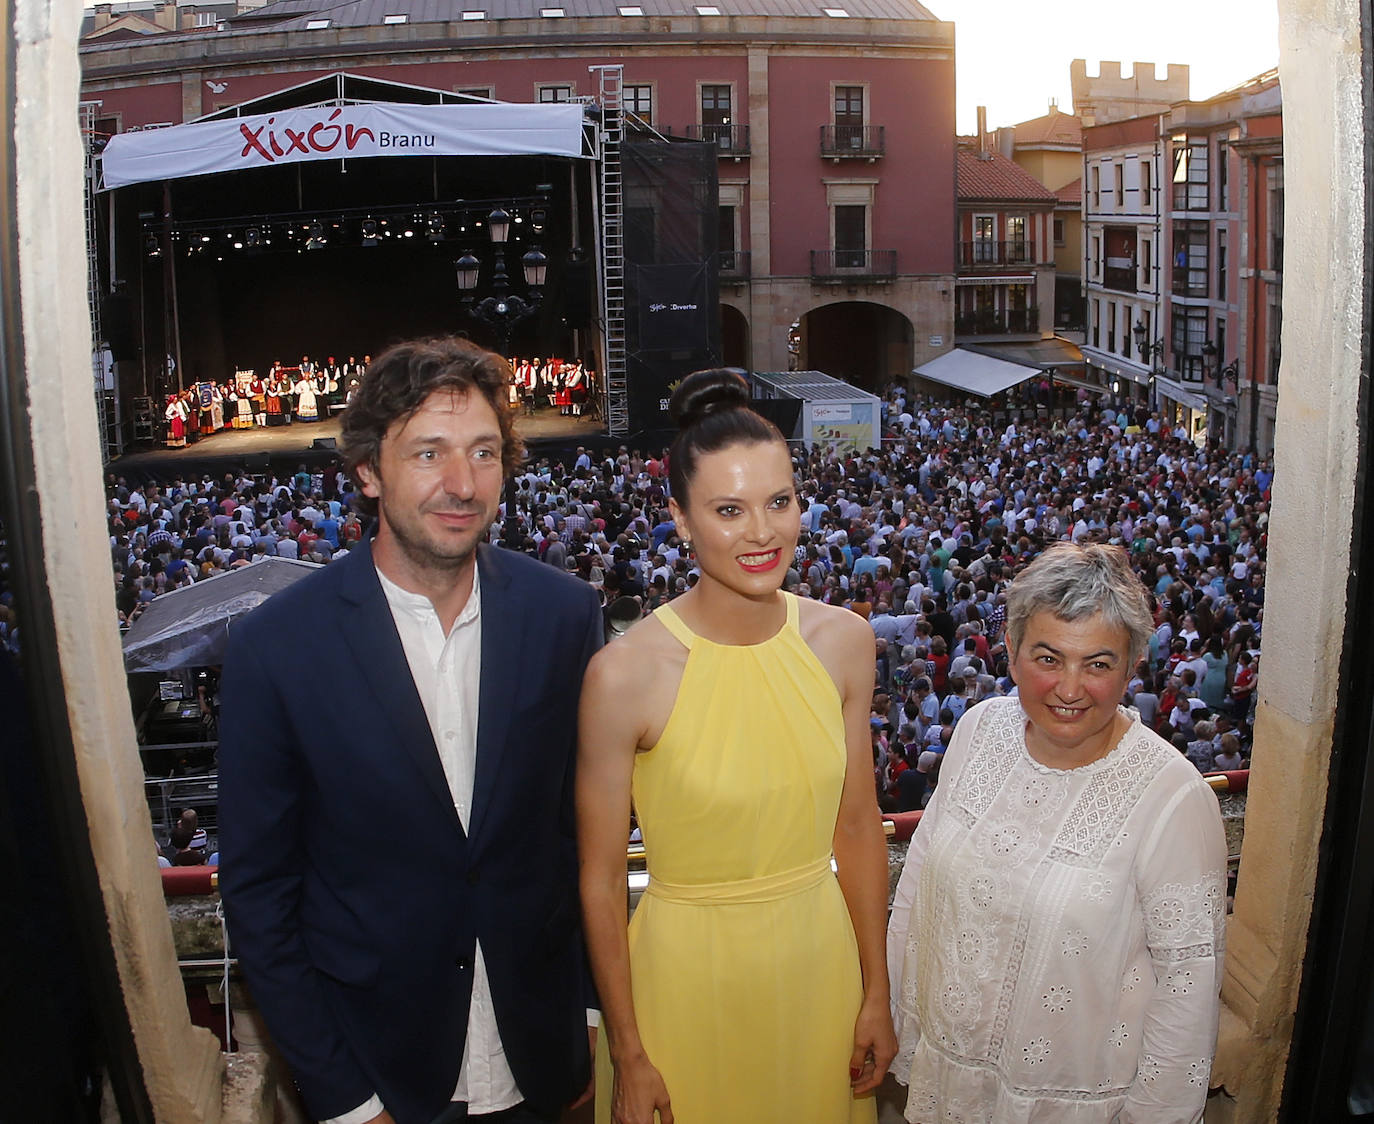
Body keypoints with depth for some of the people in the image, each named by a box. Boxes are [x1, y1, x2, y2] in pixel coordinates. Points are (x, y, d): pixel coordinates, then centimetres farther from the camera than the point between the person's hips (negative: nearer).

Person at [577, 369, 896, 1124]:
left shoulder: (843, 641, -7)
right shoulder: (626, 673, -20)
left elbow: (858, 824, 3)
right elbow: (600, 881, -12)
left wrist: (876, 994, 6)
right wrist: (628, 1057, -7)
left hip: (819, 961, 4)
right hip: (685, 972, -3)